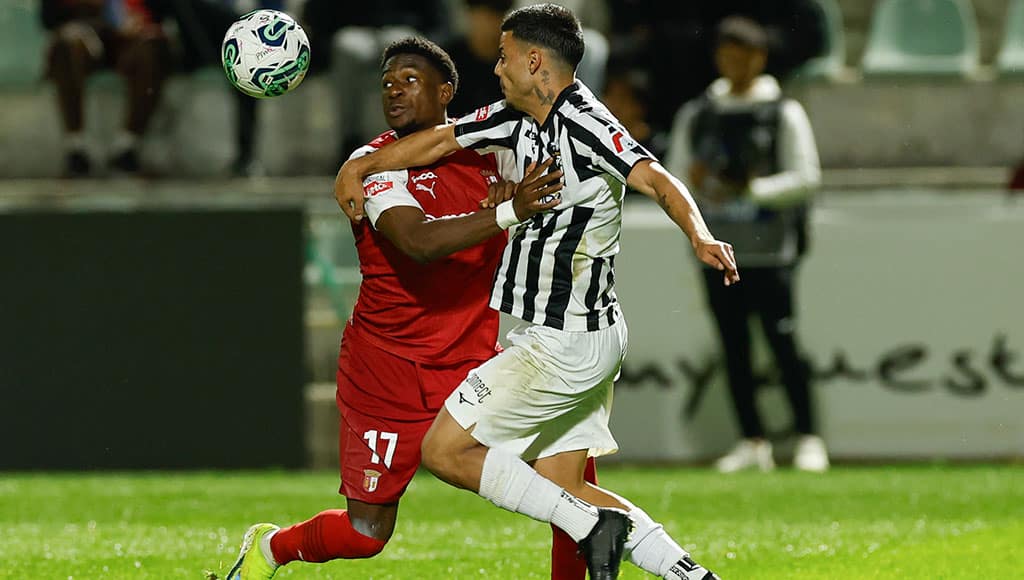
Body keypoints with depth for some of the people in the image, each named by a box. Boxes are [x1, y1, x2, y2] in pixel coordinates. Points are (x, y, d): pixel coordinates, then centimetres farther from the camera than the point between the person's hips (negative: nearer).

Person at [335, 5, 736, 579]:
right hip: (587, 338, 9)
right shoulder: (520, 117, 9)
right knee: (563, 489, 10)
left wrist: (700, 236, -47)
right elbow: (443, 139, 22)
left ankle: (591, 525, -9)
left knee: (445, 451, -3)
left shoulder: (583, 122, -18)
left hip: (563, 343, -9)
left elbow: (657, 180, -30)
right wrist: (360, 167, 23)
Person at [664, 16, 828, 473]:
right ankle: (752, 442, 9)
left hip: (769, 250, -4)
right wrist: (693, 182, -9)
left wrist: (751, 191, -15)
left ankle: (808, 439, -1)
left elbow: (806, 178, -4)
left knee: (783, 343, -7)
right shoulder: (696, 115, 13)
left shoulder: (784, 113, 1)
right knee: (734, 348, 4)